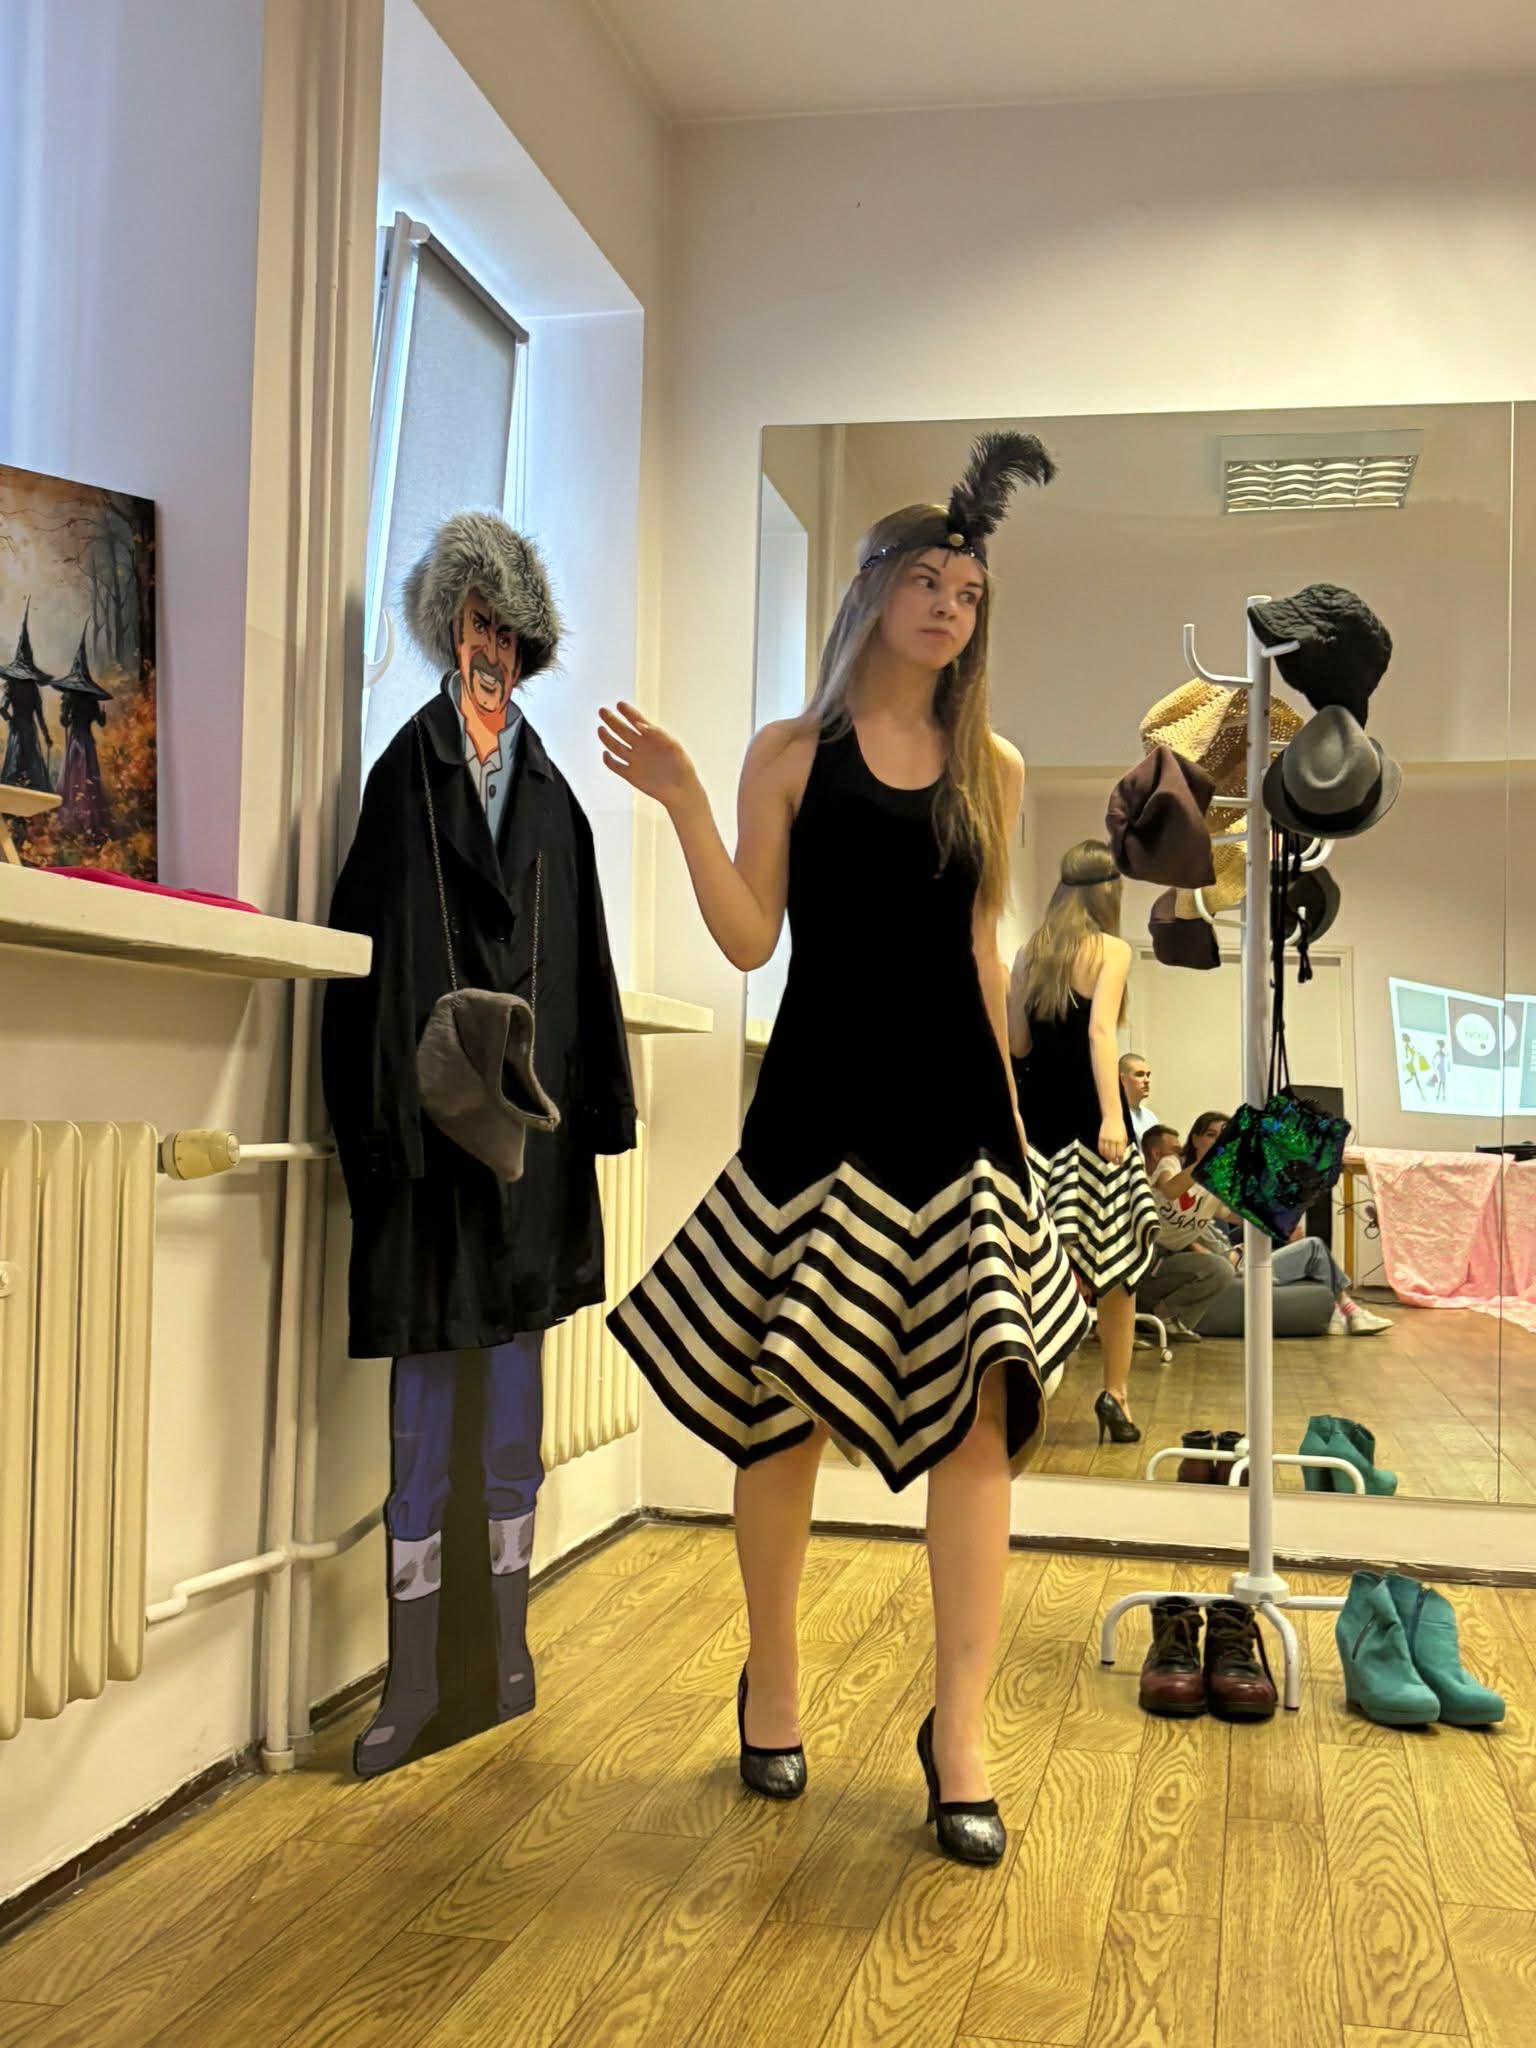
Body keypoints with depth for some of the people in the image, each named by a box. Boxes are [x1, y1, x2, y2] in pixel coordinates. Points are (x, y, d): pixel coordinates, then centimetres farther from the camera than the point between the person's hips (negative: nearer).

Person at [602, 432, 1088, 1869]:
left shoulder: (991, 771, 12)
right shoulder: (792, 753, 4)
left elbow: (979, 949, 16)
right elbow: (748, 939, -1)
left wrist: (1006, 1104, 15)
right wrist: (682, 803, -12)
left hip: (956, 1105, 3)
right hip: (823, 1099, -2)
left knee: (981, 1405, -6)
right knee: (789, 1401, 1)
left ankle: (959, 1730, 5)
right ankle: (771, 1679, 24)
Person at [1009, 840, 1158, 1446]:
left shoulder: (1029, 953, 11)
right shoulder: (1111, 950, -3)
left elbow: (1016, 1042, 11)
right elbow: (1101, 1030, -16)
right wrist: (1113, 1116, -23)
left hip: (1037, 1114, 5)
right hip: (1088, 1113, -4)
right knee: (1116, 1259, 6)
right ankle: (1116, 1392, 6)